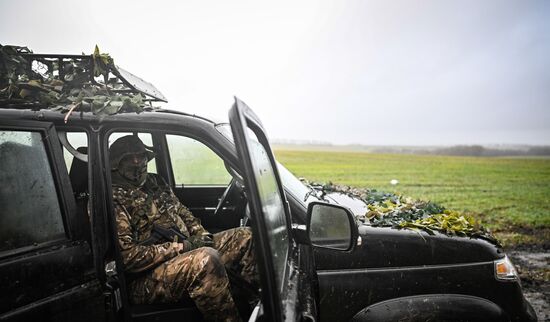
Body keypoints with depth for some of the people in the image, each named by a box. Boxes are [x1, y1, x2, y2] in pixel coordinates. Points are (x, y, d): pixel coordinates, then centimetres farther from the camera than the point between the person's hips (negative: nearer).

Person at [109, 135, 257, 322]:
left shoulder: (155, 183, 15)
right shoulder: (113, 200, -12)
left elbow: (182, 212, 24)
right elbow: (126, 256, -20)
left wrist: (201, 235, 4)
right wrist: (178, 247, -18)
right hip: (145, 279, -8)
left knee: (245, 236, 1)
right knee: (206, 259, -37)